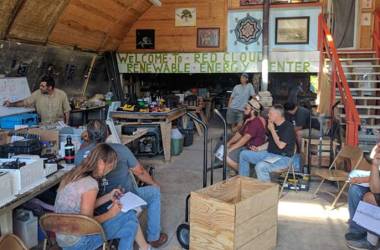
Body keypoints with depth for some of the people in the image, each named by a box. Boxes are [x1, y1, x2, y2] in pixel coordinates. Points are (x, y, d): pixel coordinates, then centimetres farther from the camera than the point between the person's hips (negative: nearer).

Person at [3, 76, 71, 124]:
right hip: (43, 125, 2)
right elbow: (25, 102, 7)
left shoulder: (62, 94, -8)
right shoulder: (37, 94, -3)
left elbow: (67, 111, -1)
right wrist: (11, 104, -3)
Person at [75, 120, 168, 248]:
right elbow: (140, 172, -3)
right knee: (155, 192, 22)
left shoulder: (79, 156, -8)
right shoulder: (120, 149, -15)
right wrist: (154, 183, 18)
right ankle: (154, 237, 28)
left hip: (100, 206, 4)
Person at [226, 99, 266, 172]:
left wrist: (230, 149, -25)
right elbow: (239, 133, 17)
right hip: (245, 147, 11)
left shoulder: (256, 122, -19)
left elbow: (245, 139, -25)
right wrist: (228, 144, 3)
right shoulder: (248, 121, 14)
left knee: (227, 157, -23)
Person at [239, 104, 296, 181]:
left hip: (282, 157, -9)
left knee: (260, 166, -37)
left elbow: (280, 145, -24)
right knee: (244, 154, 8)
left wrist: (272, 130, -15)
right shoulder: (274, 126, 12)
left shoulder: (288, 127, -15)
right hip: (269, 153, 10)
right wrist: (258, 149, 8)